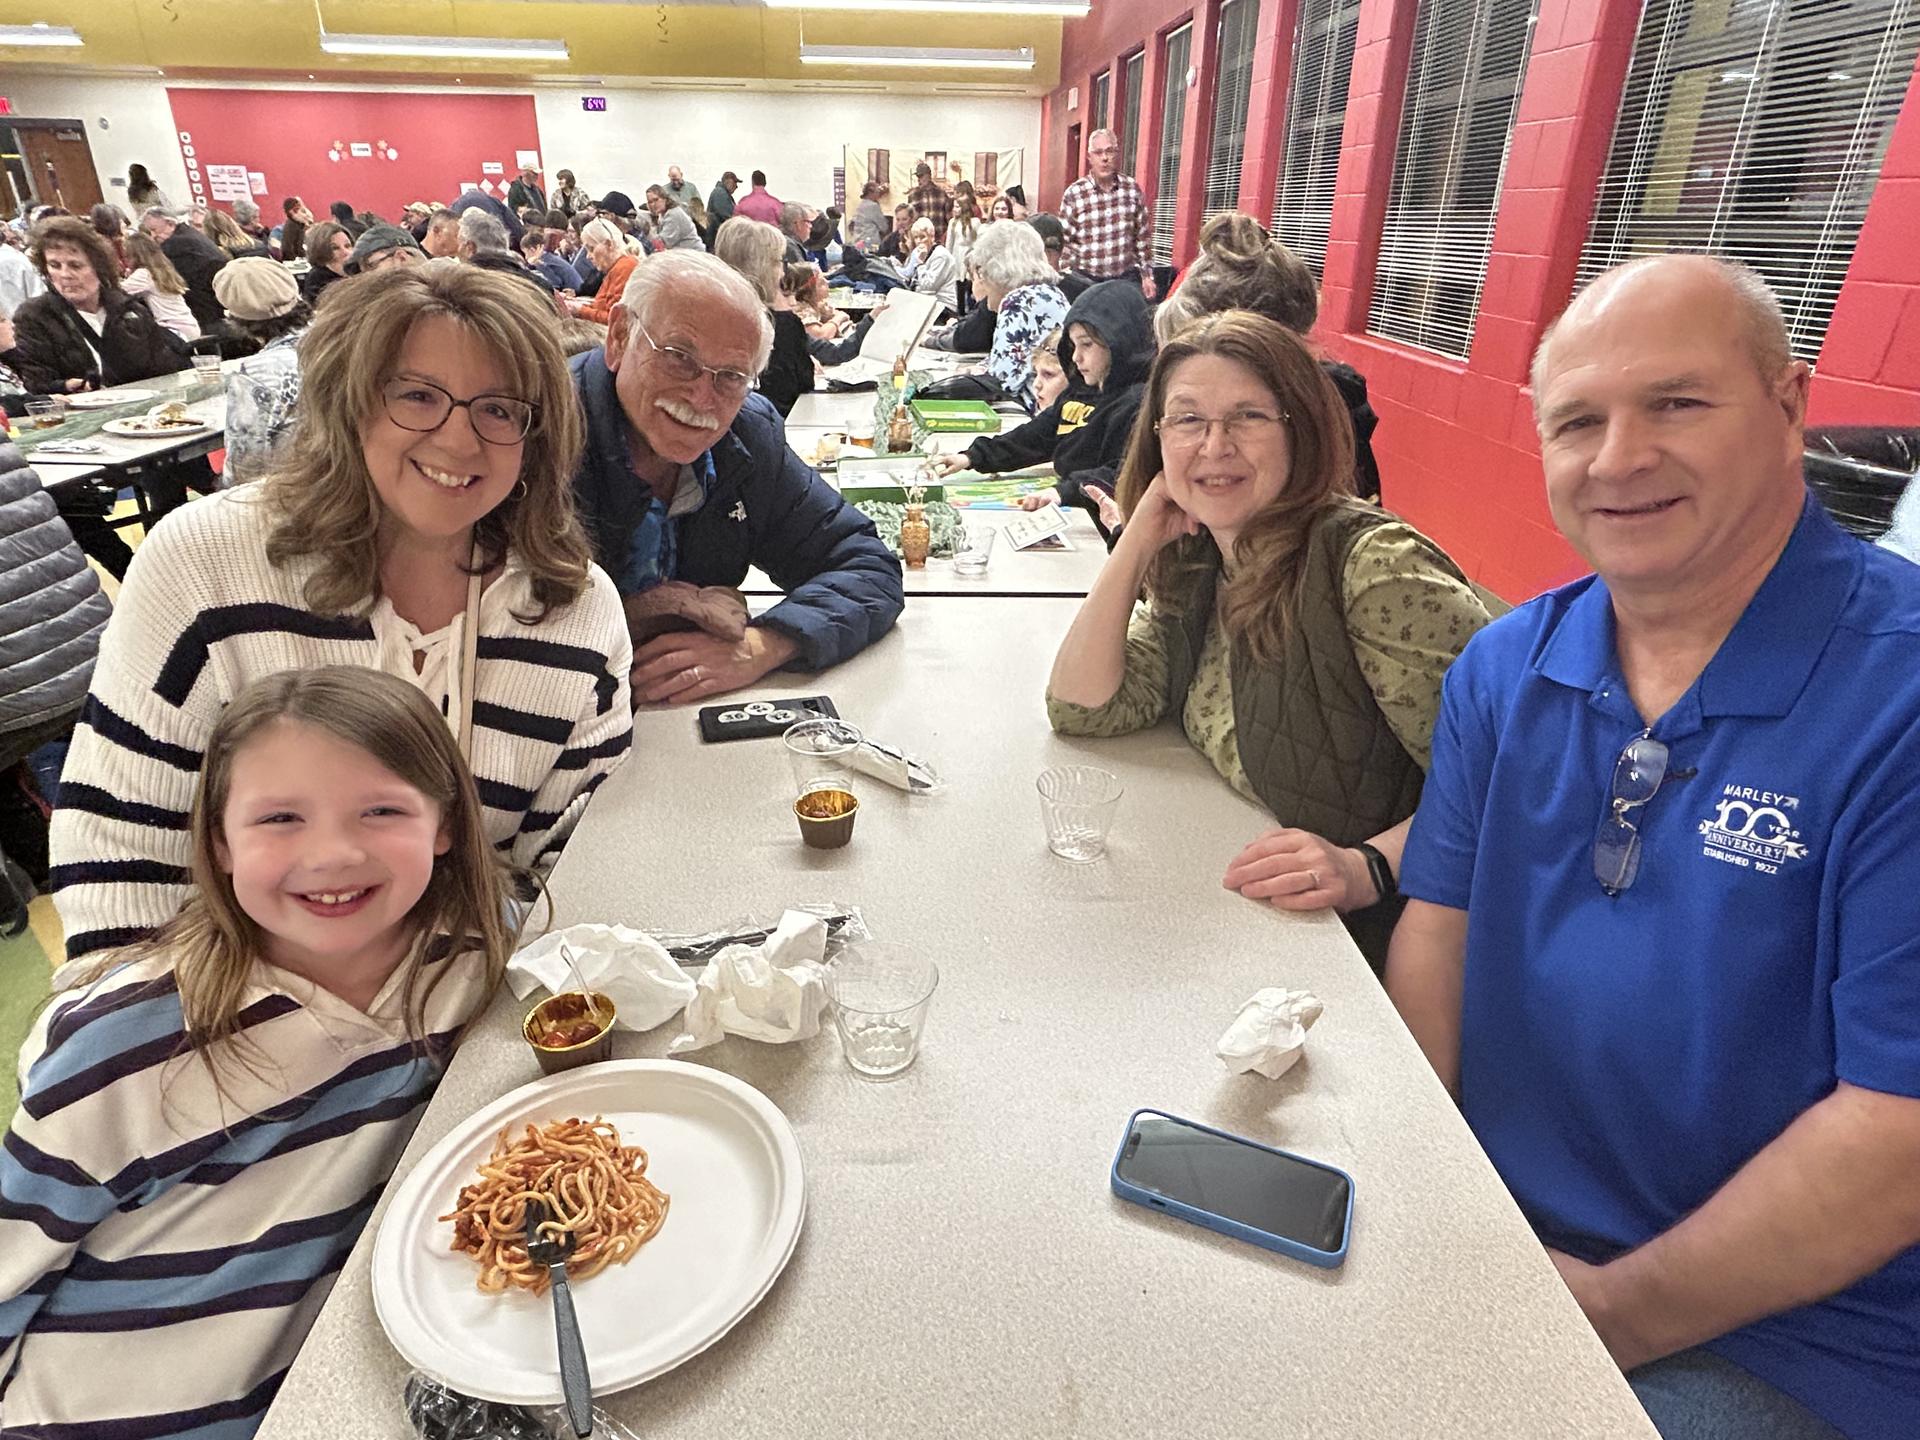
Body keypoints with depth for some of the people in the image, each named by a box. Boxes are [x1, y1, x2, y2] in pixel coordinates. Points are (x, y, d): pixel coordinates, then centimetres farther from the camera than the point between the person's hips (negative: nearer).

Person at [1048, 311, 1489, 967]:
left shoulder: (1378, 567, -20)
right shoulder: (1195, 567, 3)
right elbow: (1081, 709, -2)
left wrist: (1365, 868, -33)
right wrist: (1136, 543, -6)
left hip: (1372, 946, -7)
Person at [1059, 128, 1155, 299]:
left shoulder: (1132, 188, 5)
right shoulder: (1074, 194, -3)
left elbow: (1143, 237, 10)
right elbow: (1065, 244, -1)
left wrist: (1147, 276, 9)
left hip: (1127, 278, 2)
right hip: (1087, 279, -2)